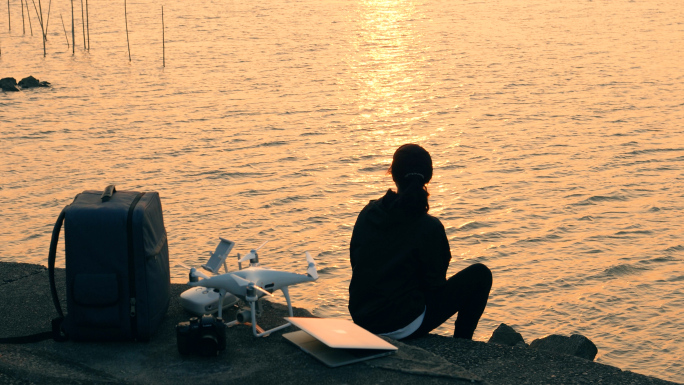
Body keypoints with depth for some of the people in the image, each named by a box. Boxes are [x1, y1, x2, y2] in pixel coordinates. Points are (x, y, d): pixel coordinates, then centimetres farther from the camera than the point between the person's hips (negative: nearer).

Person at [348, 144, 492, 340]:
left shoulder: (367, 213, -1)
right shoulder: (429, 228, -17)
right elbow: (435, 285, -9)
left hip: (361, 319, 7)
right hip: (402, 327, -6)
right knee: (480, 274, 6)